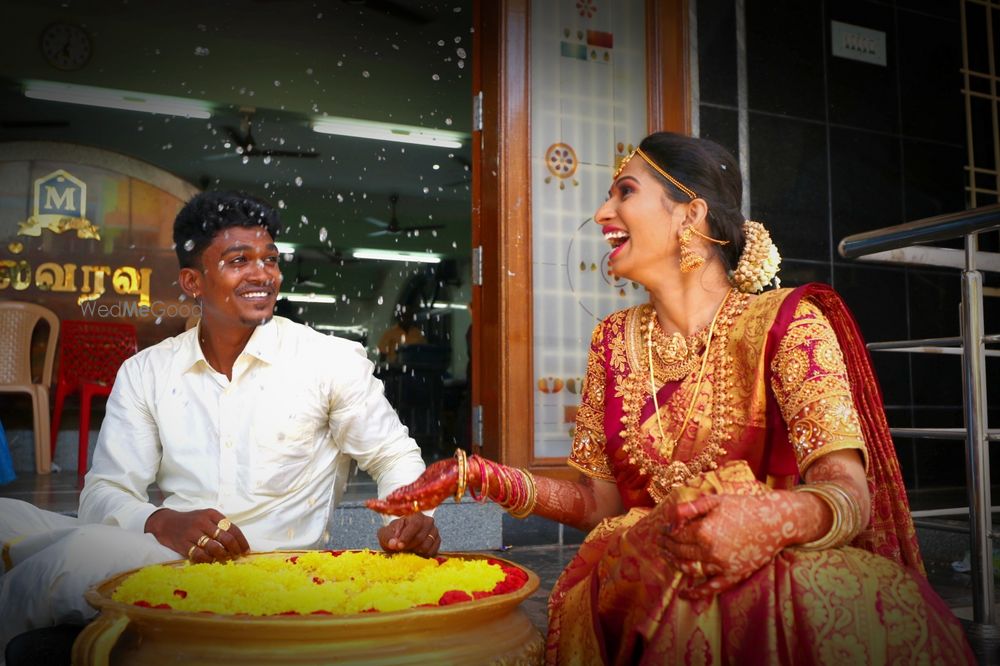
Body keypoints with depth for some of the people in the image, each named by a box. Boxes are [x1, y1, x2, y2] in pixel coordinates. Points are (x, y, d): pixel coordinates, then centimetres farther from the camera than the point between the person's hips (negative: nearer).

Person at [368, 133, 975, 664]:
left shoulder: (785, 322, -4)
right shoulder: (615, 341, 11)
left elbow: (849, 492, -16)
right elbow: (602, 499, 8)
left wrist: (768, 518, -39)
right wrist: (486, 477, -6)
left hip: (777, 569, -1)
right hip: (640, 577, 2)